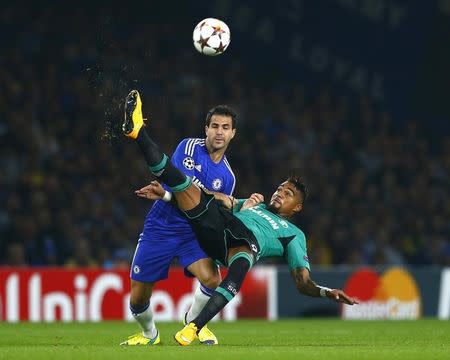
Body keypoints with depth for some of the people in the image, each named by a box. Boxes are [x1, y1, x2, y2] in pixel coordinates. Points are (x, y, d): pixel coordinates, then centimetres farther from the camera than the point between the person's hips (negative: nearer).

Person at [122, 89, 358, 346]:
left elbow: (304, 283, 20)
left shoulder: (293, 234, 31)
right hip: (216, 226, 4)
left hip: (247, 240, -4)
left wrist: (328, 293, -2)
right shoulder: (251, 205, 42)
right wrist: (165, 194, 24)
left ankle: (193, 328, -51)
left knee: (241, 263, -42)